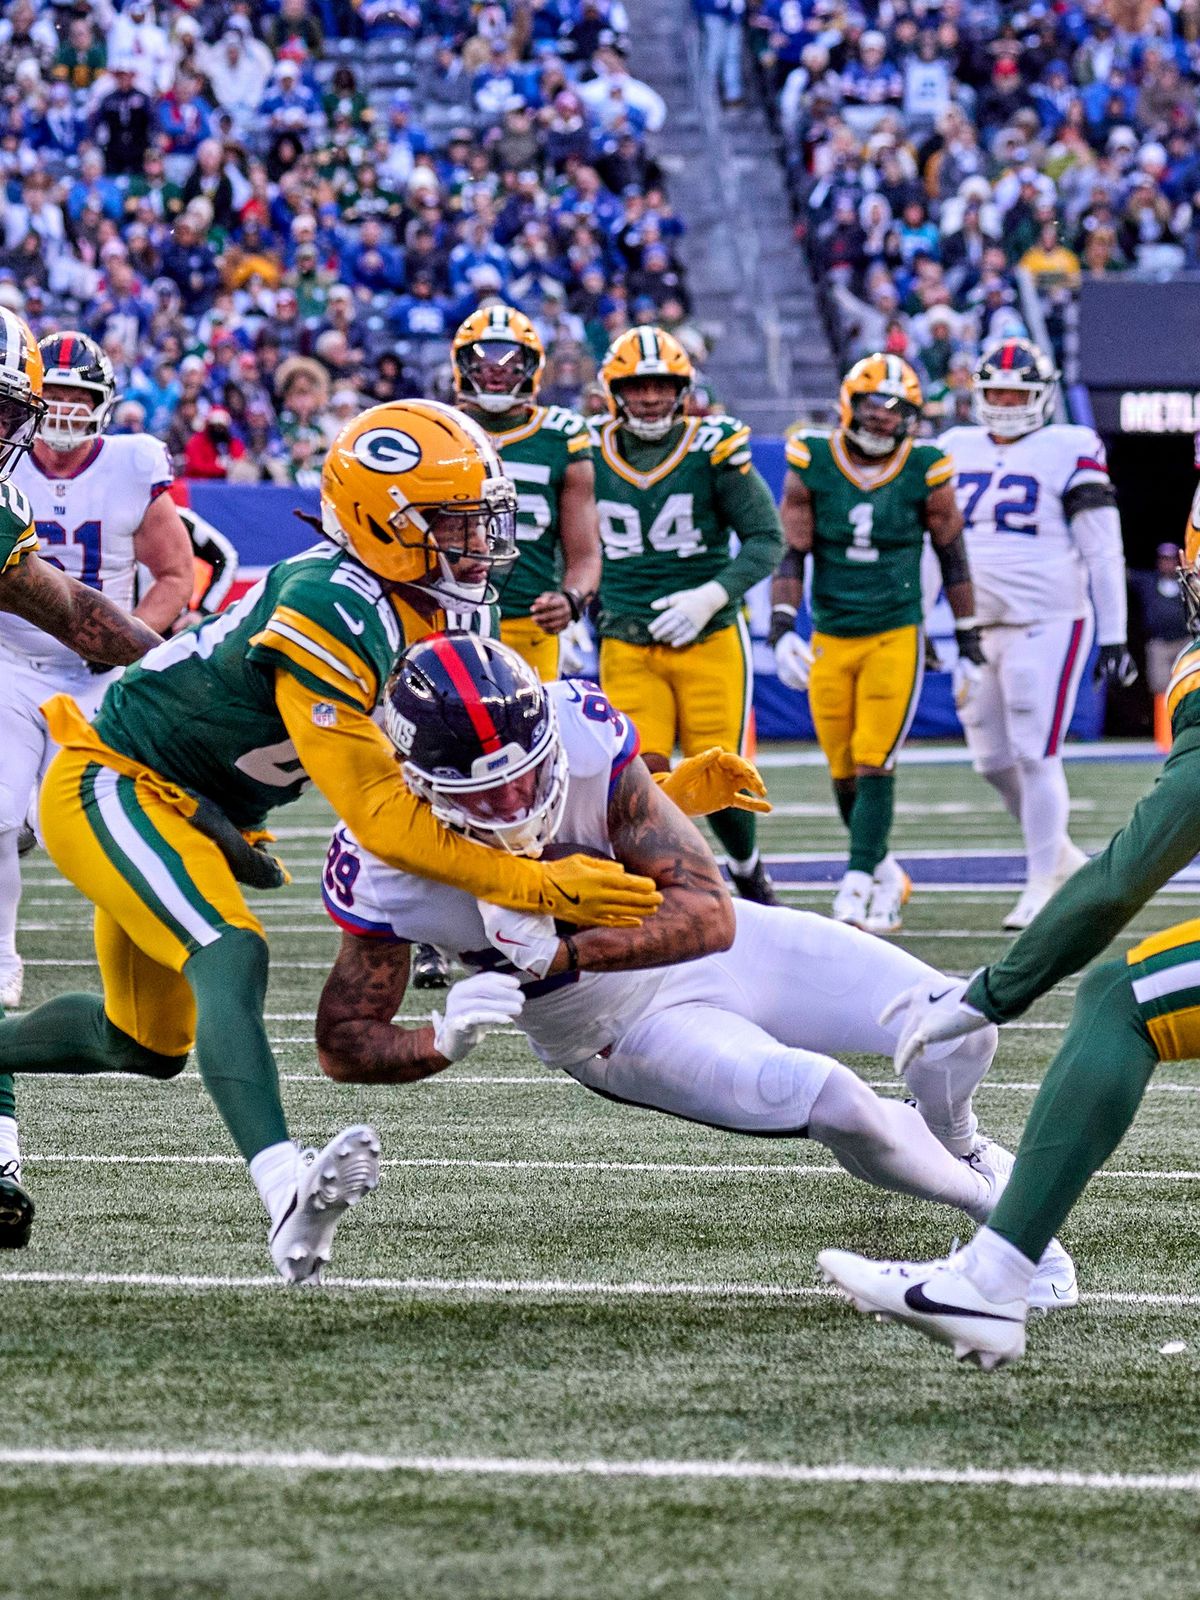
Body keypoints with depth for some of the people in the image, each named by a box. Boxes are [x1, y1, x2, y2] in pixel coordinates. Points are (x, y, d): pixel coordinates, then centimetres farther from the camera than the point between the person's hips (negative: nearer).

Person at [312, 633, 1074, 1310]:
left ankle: (954, 1146, 34)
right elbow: (345, 1045, -17)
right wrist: (444, 1040, -38)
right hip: (619, 1032, -2)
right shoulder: (383, 867, -30)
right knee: (832, 1102, -23)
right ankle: (993, 1201, 8)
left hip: (709, 945, 2)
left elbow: (708, 914, -28)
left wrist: (561, 955, -41)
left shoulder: (583, 733, -30)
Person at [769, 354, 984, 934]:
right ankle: (887, 874, 27)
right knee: (844, 776, 6)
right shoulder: (811, 466, -3)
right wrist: (782, 630, -16)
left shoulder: (924, 473, -4)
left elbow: (954, 562, 6)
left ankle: (858, 888, -10)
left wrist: (969, 648, 8)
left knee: (874, 766, -12)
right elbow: (791, 555, -2)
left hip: (895, 637, -2)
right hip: (830, 641, 2)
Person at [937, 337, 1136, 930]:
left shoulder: (1068, 453, -5)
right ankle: (1061, 856, 28)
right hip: (976, 630, 6)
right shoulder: (956, 452, 11)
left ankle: (1044, 885, 1)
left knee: (1036, 756, -8)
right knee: (992, 759, 9)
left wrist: (1114, 637, -7)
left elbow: (1103, 553, -5)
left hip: (1045, 625, -6)